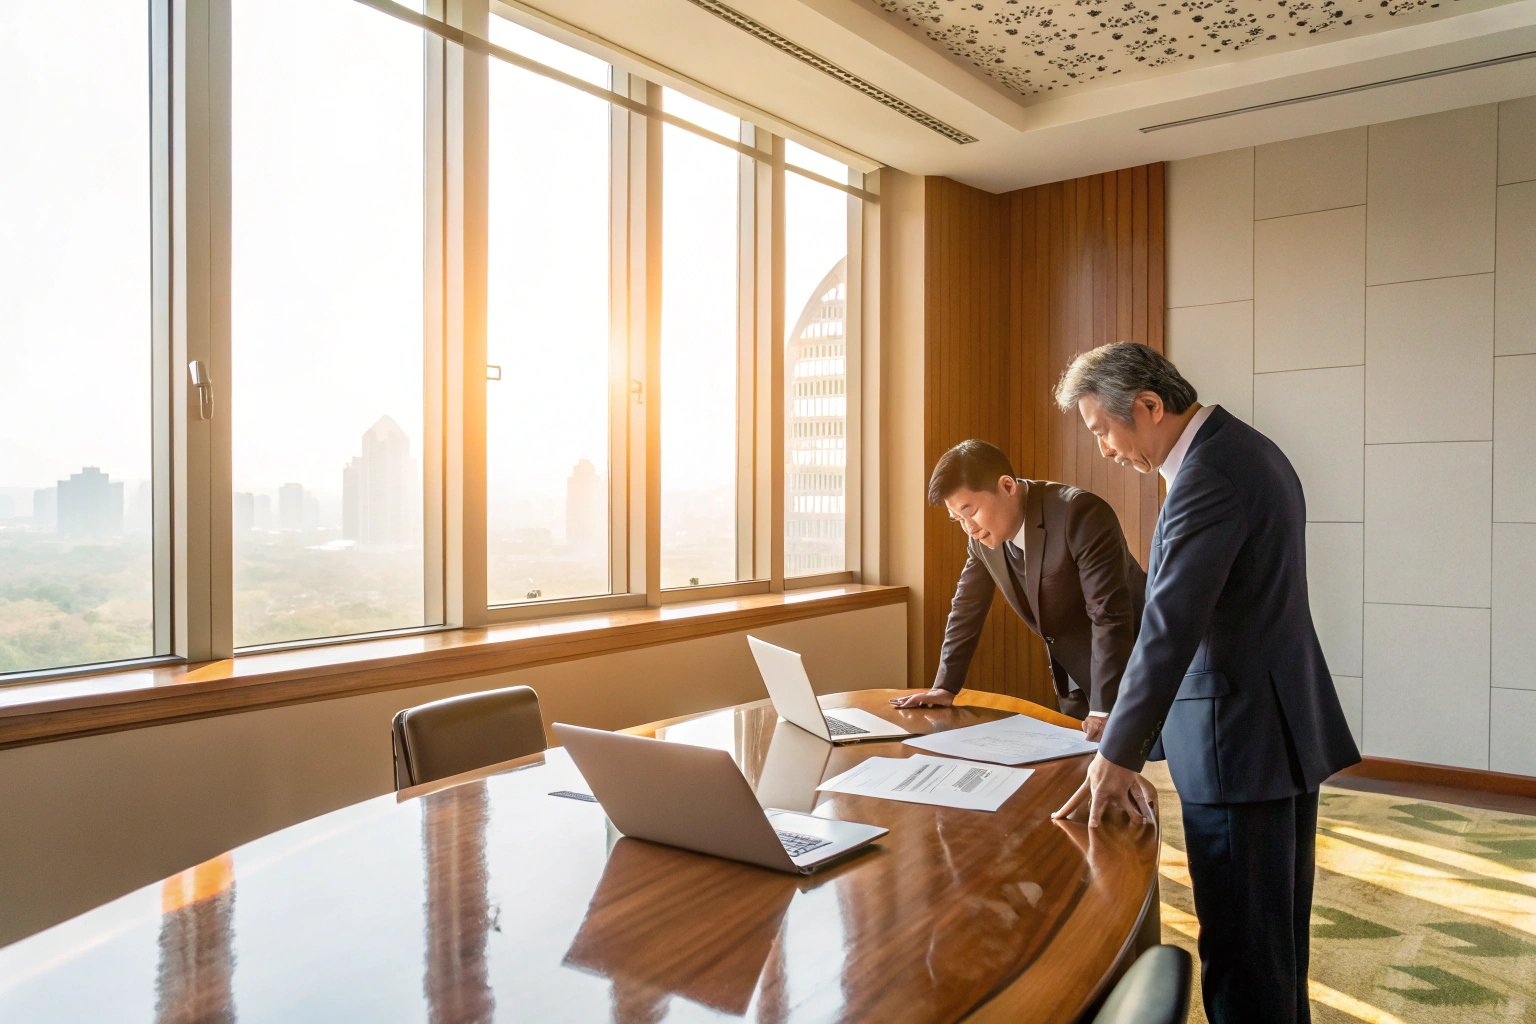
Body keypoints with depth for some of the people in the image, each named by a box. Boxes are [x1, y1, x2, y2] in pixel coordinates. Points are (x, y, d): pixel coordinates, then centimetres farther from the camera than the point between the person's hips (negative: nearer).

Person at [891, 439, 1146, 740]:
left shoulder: (1081, 514, -27)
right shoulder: (982, 536, -6)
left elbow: (1110, 614, -30)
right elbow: (966, 610, 5)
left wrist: (1104, 710, -34)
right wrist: (945, 686, 3)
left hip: (1131, 669, -6)